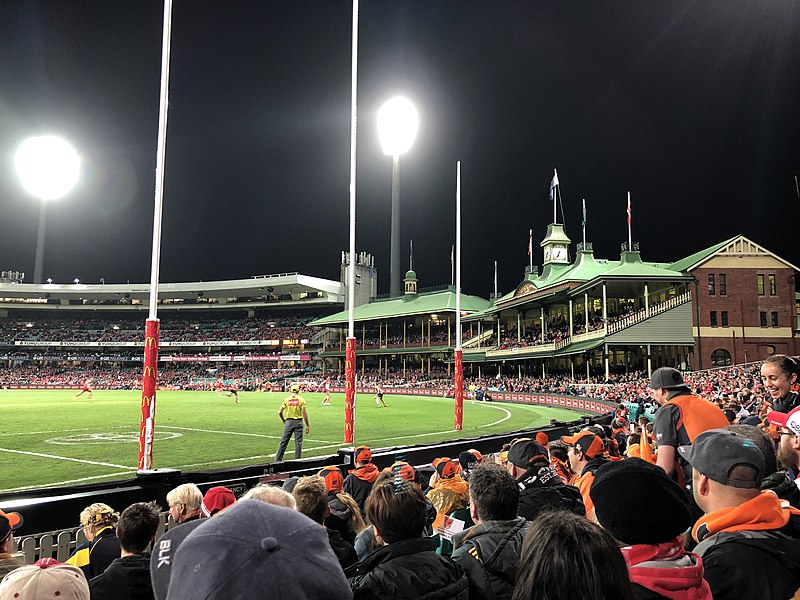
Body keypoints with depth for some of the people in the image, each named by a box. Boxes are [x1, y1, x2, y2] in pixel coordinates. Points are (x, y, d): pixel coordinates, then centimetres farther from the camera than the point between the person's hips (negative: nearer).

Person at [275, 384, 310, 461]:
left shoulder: (286, 400, 0)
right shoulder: (301, 400, -4)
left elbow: (280, 412, -2)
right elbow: (304, 413, -7)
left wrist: (283, 420, 16)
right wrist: (307, 425, -2)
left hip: (288, 421, 2)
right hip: (298, 421, -1)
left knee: (283, 442, 9)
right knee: (298, 442, 7)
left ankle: (278, 460, 11)